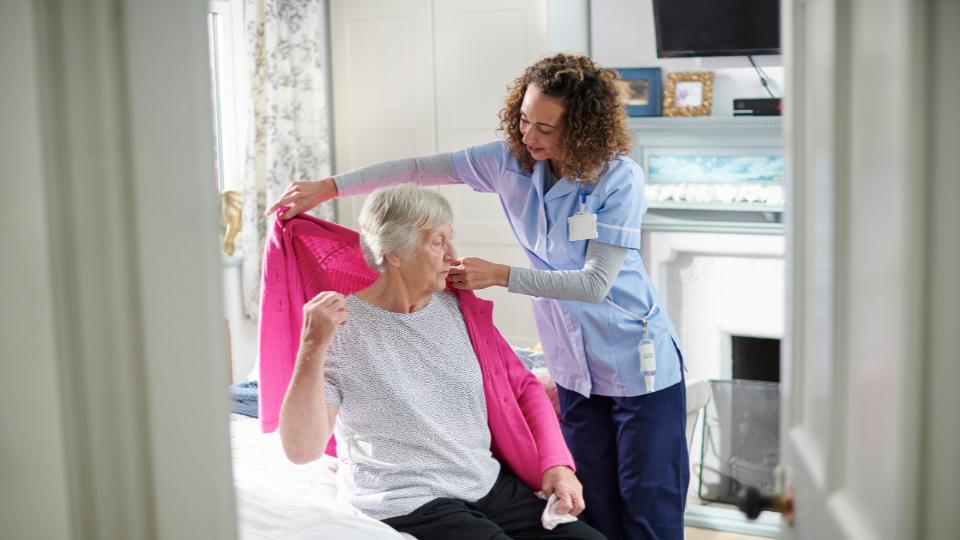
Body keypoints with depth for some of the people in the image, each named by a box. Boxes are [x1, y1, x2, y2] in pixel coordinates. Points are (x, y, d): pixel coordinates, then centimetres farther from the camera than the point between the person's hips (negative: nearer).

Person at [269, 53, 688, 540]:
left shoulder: (619, 179, -19)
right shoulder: (512, 159, -5)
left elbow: (595, 283, -22)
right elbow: (420, 169, -3)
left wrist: (500, 276, -22)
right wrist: (328, 187, -8)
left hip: (638, 366, -5)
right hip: (576, 370, 5)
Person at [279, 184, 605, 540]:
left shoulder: (458, 306, 7)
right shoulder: (341, 327, -10)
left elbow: (523, 388, 14)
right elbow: (302, 449, -17)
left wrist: (557, 464, 0)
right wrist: (313, 348, -29)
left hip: (494, 487, 6)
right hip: (410, 509, -5)